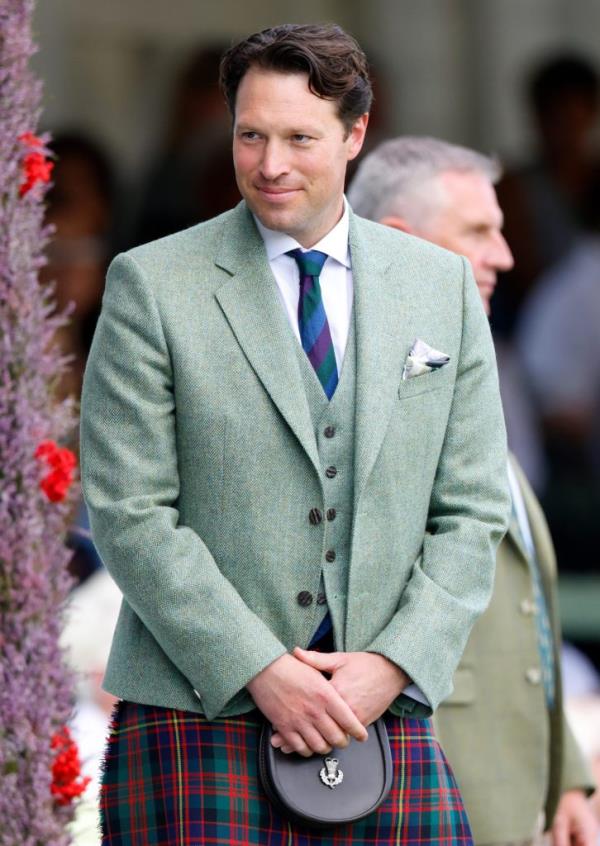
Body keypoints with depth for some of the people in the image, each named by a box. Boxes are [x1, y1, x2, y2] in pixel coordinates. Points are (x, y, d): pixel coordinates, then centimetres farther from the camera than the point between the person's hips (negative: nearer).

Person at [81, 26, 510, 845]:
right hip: (200, 713, -2)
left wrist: (393, 664, -5)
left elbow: (473, 511, 9)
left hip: (386, 711, 3)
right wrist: (260, 670, -12)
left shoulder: (443, 286, 11)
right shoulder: (152, 285, 1)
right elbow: (129, 514, -5)